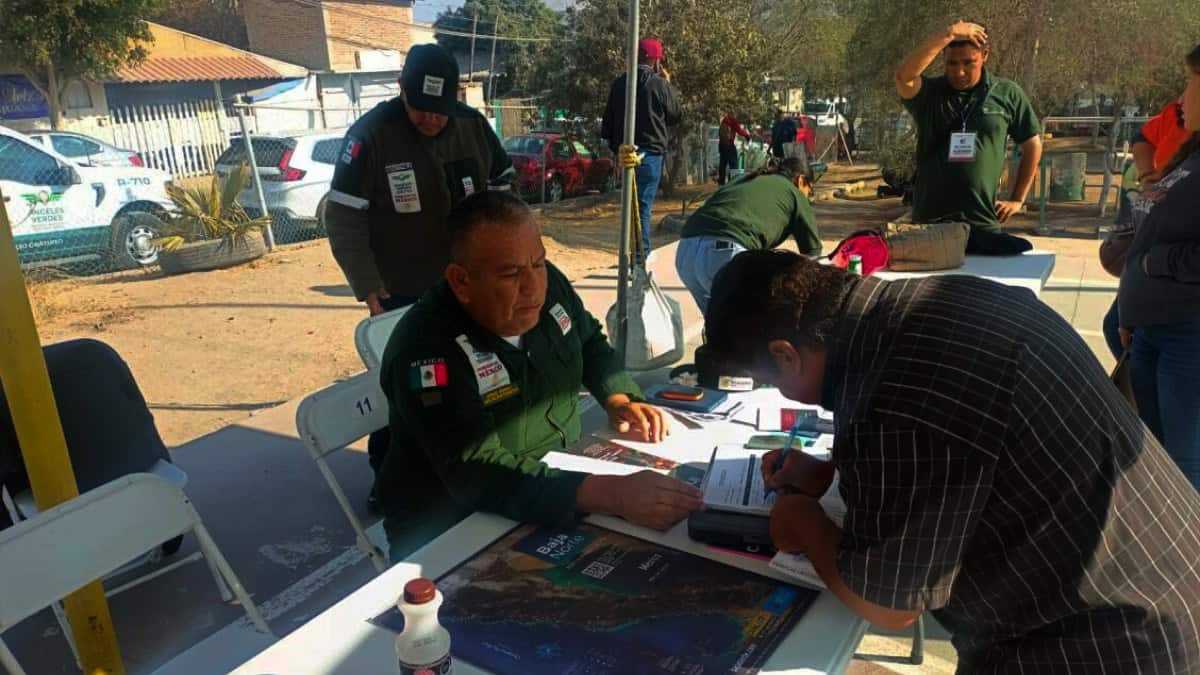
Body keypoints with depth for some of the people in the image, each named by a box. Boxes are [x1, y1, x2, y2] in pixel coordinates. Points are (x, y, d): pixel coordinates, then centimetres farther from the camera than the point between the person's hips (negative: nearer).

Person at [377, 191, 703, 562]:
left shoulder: (549, 285, -6)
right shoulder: (425, 352, -28)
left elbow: (590, 341, 15)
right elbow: (477, 475, -37)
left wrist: (620, 399, -4)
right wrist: (609, 493, -46)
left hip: (562, 482, 7)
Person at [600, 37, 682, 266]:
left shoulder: (619, 83, 7)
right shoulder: (660, 85, -8)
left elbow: (608, 118, 12)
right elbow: (677, 116, 4)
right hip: (650, 152, -5)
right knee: (643, 206, -4)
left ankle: (636, 254, 24)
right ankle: (639, 259, -6)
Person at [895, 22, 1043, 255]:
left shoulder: (1007, 94, 4)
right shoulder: (929, 93, 1)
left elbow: (1032, 145, 13)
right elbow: (903, 76, -22)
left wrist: (1017, 199, 9)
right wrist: (948, 34, -23)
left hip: (983, 225, 1)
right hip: (928, 223, 0)